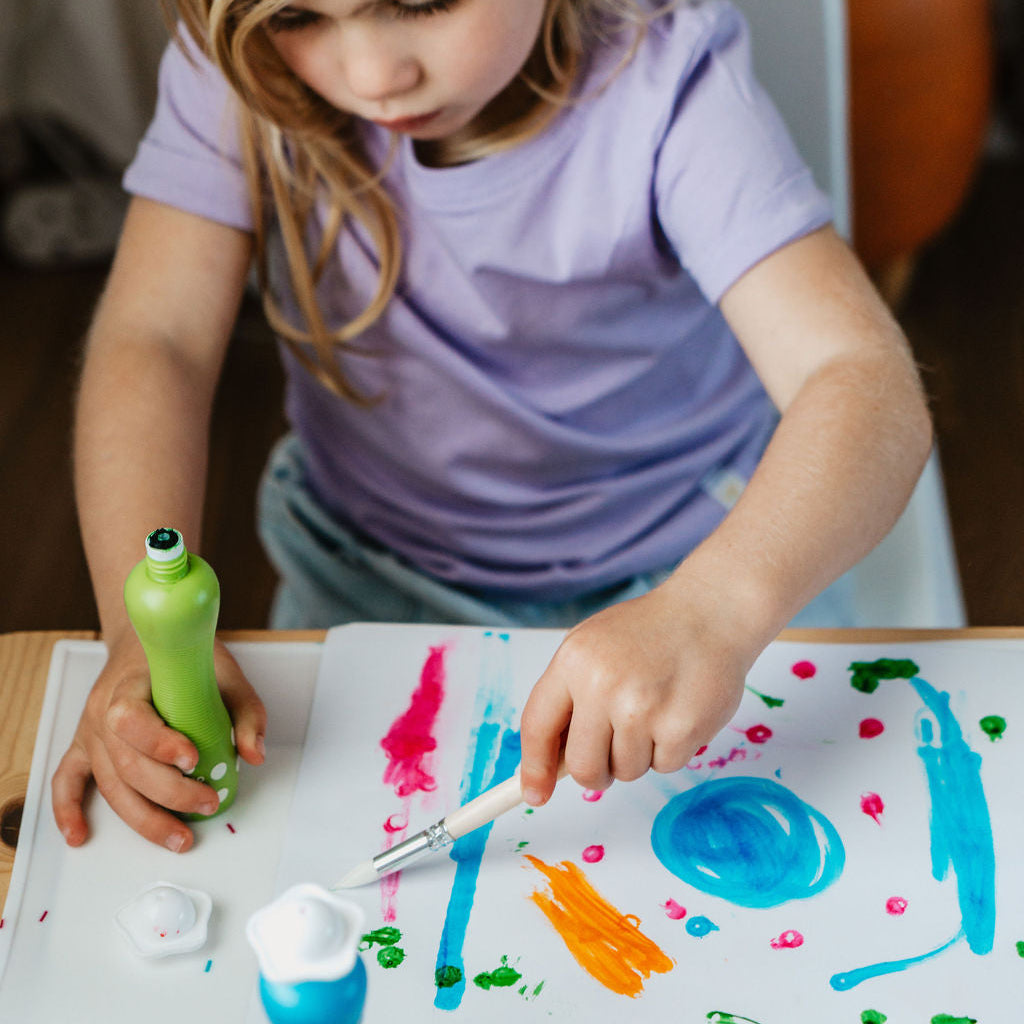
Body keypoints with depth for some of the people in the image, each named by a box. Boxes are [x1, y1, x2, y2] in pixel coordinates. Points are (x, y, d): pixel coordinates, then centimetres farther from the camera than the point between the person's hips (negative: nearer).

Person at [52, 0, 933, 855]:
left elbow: (867, 381, -33)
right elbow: (154, 340, -20)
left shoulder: (663, 75, -24)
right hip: (369, 575, 3)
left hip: (671, 570, -2)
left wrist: (715, 607, -52)